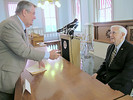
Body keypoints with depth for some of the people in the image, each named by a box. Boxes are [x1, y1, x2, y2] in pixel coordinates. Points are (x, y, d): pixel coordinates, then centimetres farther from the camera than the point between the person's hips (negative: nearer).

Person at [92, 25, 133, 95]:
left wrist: (110, 84, -25)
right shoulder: (110, 47, 9)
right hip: (105, 76, 7)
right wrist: (97, 73, -3)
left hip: (120, 83, -6)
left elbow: (127, 73, -20)